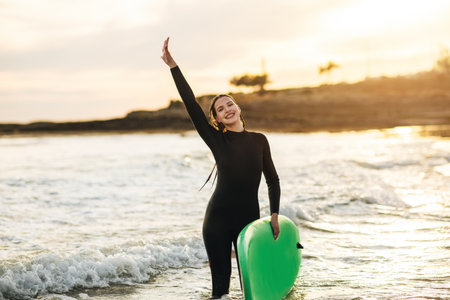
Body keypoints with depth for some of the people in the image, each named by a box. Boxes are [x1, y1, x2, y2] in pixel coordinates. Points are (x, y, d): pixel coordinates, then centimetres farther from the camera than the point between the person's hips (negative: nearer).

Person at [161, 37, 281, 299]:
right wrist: (173, 66, -15)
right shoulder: (217, 140, 0)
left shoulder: (259, 140, 7)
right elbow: (192, 105, -9)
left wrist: (275, 214, 4)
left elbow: (272, 180, 14)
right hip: (218, 218, -2)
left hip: (249, 218, 2)